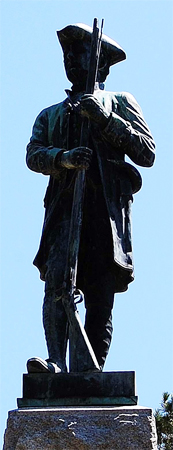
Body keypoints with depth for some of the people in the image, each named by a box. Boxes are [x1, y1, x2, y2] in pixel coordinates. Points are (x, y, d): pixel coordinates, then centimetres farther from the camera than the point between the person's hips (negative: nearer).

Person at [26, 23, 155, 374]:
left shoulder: (120, 103, 20)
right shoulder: (50, 115, 28)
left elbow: (147, 153, 7)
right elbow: (33, 155, 9)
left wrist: (105, 119, -4)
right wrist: (64, 158, -14)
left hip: (108, 209, -1)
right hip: (65, 207, 2)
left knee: (101, 299, -7)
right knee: (57, 280, -21)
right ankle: (57, 364, -34)